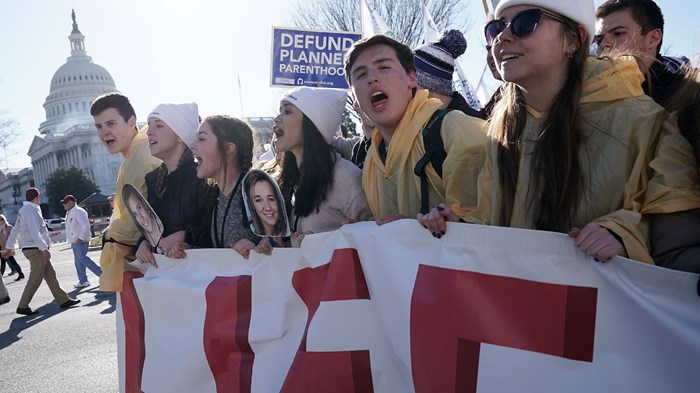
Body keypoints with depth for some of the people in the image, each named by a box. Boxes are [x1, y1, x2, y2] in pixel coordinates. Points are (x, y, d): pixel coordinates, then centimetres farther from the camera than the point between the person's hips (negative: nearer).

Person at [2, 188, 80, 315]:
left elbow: (15, 230, 21)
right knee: (36, 277, -6)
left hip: (35, 248, 10)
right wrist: (44, 248, -26)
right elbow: (34, 232, -22)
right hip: (35, 248, -10)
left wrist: (9, 248, 25)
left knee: (50, 274, 9)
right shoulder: (30, 209, -13)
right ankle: (23, 306, 0)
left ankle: (63, 300, 11)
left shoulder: (24, 210, 17)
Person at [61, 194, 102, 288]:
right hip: (74, 241, 10)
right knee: (78, 261, 9)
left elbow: (86, 225, -21)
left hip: (81, 241, -10)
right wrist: (72, 240, 20)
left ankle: (101, 272, -10)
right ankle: (83, 281, 14)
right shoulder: (69, 213, 18)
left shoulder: (78, 211, -13)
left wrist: (80, 238, -25)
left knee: (82, 258, -16)